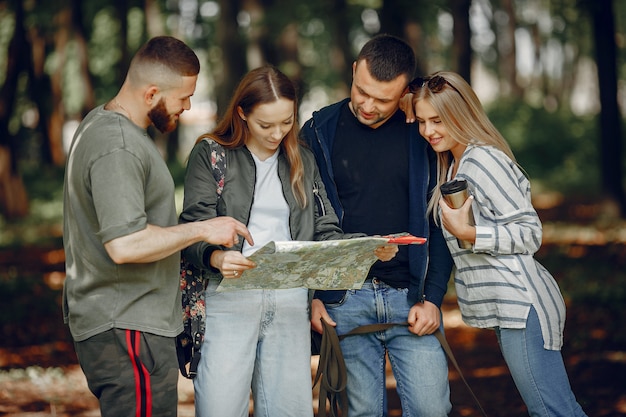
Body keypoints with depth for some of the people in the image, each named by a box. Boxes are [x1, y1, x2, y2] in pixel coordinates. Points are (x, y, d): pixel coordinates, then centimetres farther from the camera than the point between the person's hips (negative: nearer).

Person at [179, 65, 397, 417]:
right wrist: (217, 258, -27)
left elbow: (326, 233, 13)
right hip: (229, 296, -3)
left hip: (290, 300, 4)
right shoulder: (211, 155, 3)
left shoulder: (303, 161, 16)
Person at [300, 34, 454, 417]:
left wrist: (433, 297, -5)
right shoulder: (319, 132, 2)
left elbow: (440, 223, 3)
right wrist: (311, 295, -1)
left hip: (411, 297, 0)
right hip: (344, 302, 0)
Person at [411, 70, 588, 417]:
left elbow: (529, 233, -15)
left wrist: (467, 233, -20)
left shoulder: (483, 160, -13)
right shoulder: (452, 164, 17)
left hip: (521, 304, -10)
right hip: (510, 307, 10)